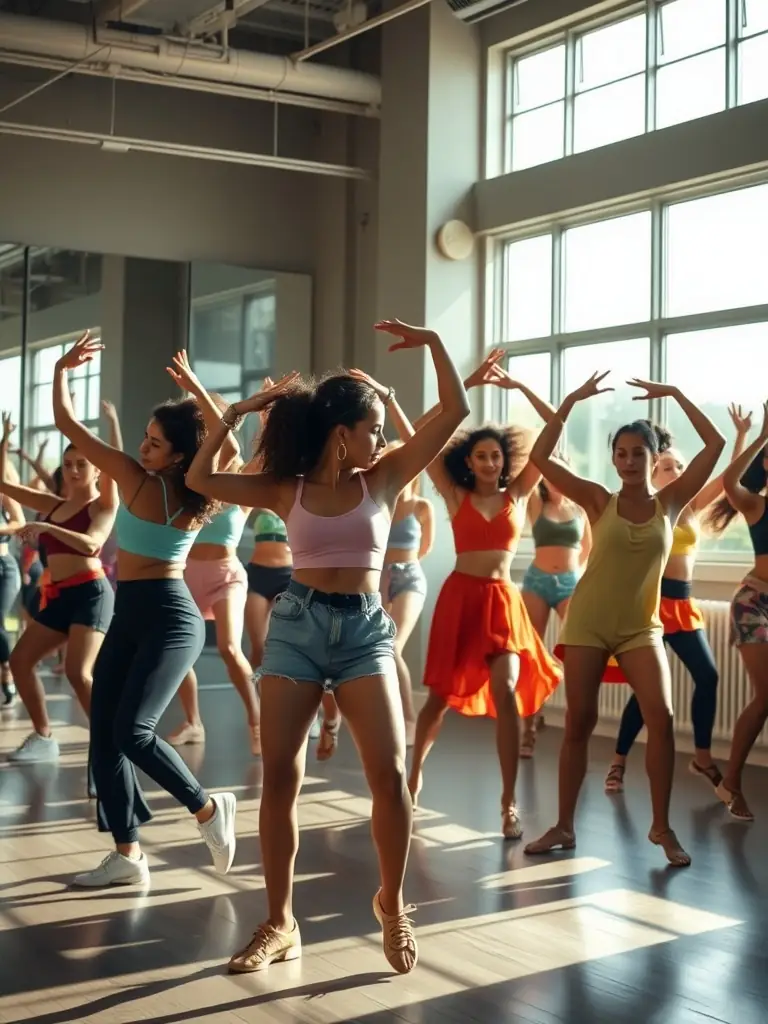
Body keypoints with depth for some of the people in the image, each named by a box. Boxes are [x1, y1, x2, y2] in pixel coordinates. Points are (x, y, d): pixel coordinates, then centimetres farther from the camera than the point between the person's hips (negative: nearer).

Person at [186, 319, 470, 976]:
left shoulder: (383, 478, 4)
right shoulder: (286, 490, 5)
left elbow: (455, 411, 1)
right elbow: (200, 480, 4)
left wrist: (432, 342, -3)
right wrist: (235, 415, 3)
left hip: (365, 630, 0)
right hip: (297, 625, 1)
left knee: (389, 774, -11)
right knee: (280, 776, -2)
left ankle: (392, 905, 11)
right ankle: (280, 922, 10)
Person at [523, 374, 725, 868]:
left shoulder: (670, 502, 0)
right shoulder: (599, 501, -2)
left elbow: (715, 444, -6)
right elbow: (541, 457, -8)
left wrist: (676, 394, -7)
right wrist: (572, 401, -11)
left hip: (640, 627, 0)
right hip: (587, 622, 0)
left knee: (662, 717, -14)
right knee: (579, 722, 2)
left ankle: (662, 827, -1)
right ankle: (565, 826, 13)